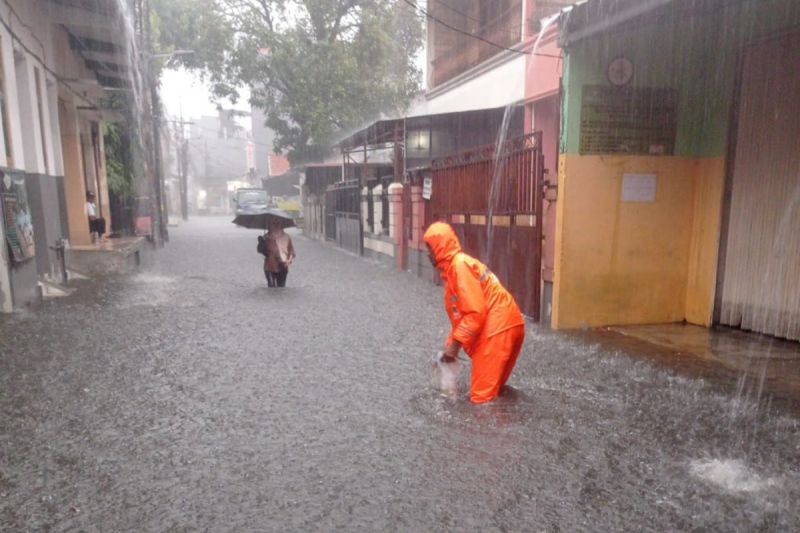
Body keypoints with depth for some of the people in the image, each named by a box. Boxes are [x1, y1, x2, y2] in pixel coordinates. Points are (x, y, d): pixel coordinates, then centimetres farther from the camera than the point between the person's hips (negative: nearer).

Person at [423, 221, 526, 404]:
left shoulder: (460, 265, -15)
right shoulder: (452, 268, 17)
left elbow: (475, 313, -21)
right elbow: (462, 313, 22)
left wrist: (455, 344, -15)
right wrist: (451, 344, 18)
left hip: (499, 327, -10)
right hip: (503, 325, 10)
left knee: (483, 396, -2)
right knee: (491, 386, 21)